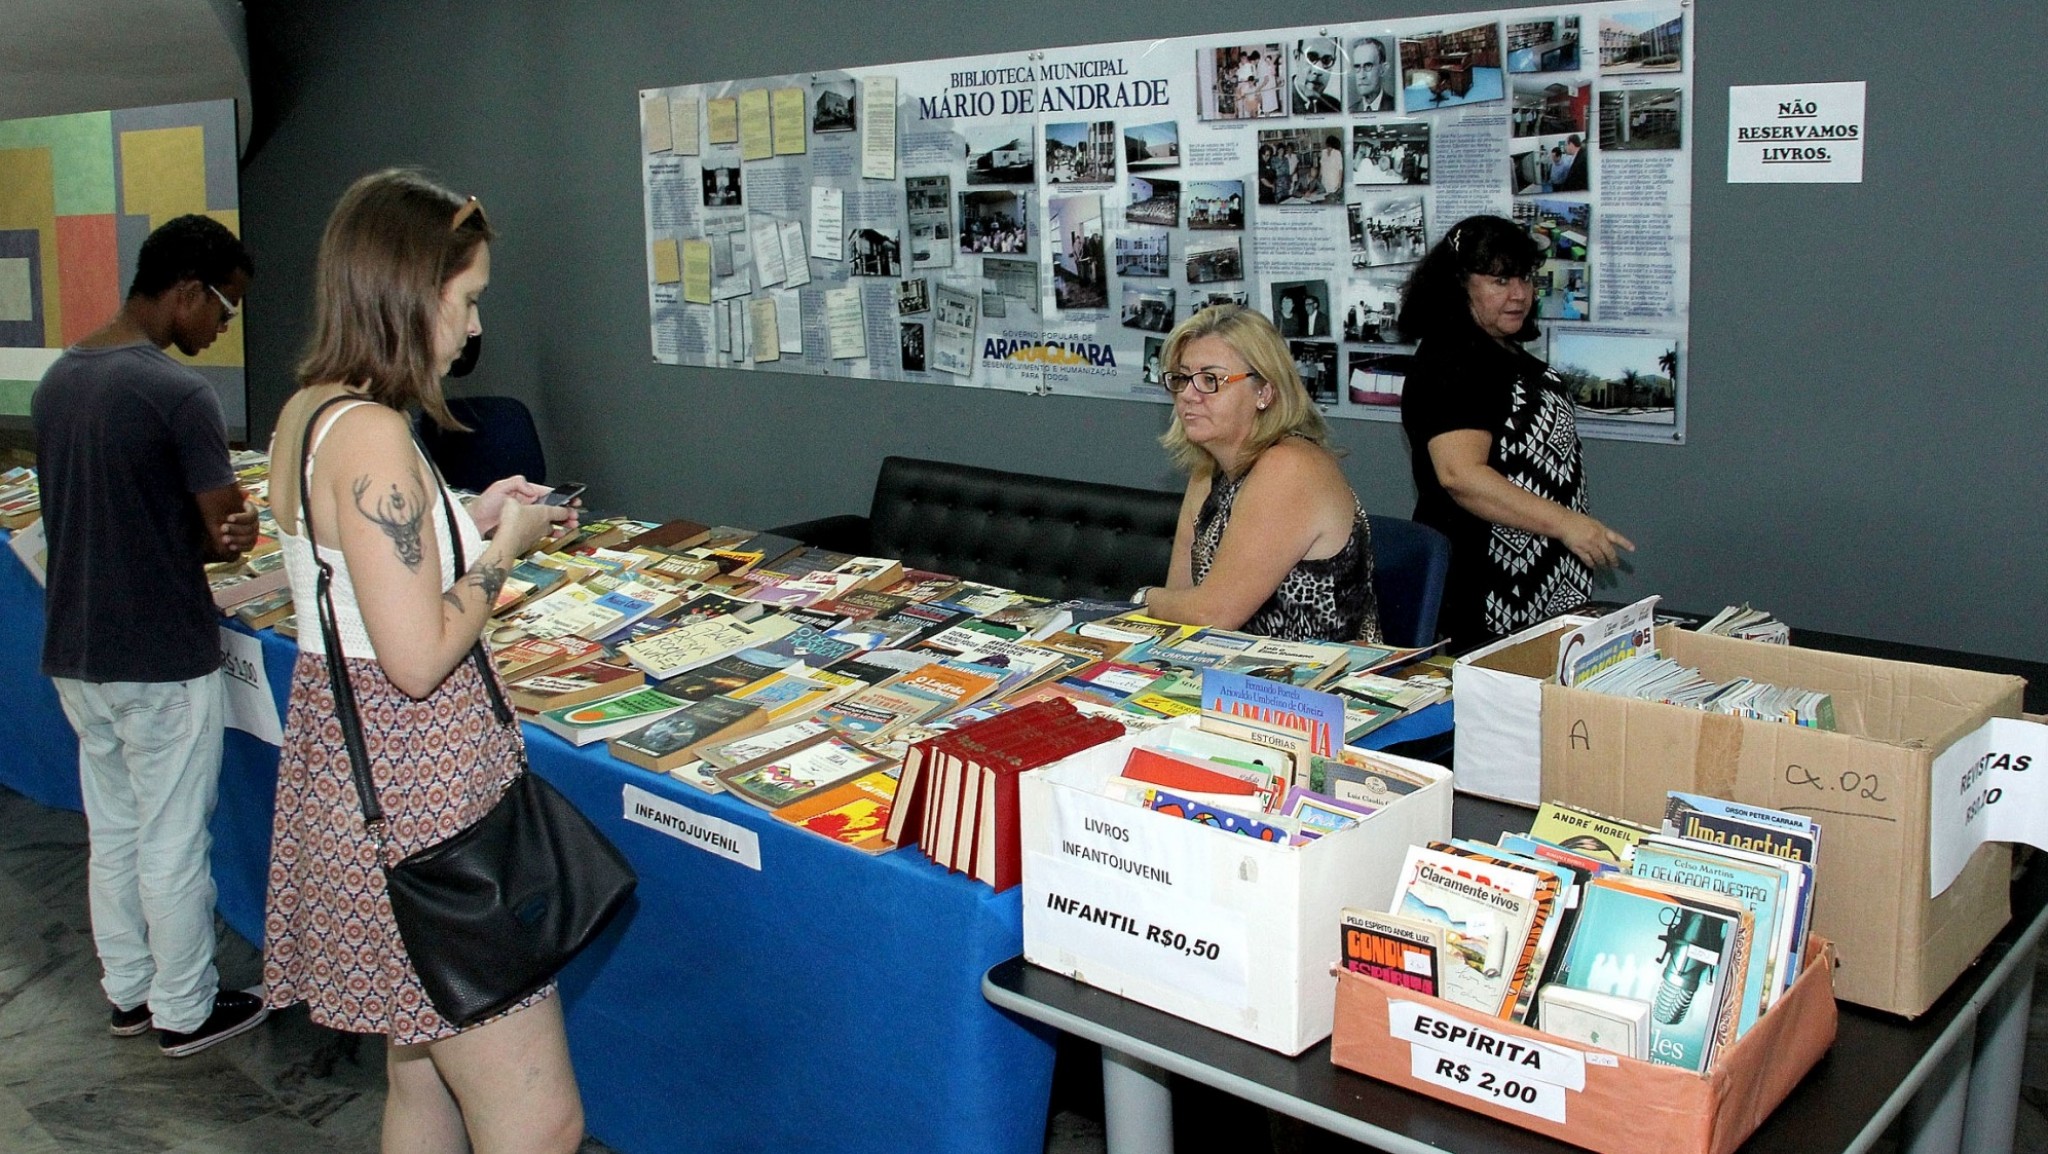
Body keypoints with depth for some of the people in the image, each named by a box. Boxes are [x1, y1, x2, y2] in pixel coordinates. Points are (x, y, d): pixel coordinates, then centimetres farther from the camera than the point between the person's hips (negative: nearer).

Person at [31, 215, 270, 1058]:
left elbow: (98, 515, 12)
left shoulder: (56, 381, 7)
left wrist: (196, 540, 1)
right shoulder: (178, 393, -20)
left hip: (74, 651, 8)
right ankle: (184, 1011, 20)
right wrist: (230, 536, 5)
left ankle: (128, 993, 33)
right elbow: (232, 528, -18)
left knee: (112, 834, 19)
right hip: (162, 659, -8)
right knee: (172, 846, 6)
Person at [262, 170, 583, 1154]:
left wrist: (471, 520, 12)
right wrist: (504, 547, -10)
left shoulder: (305, 413, 9)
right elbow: (419, 658, -24)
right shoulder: (372, 435, -21)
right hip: (416, 787, -11)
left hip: (341, 765, 11)